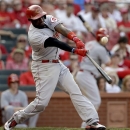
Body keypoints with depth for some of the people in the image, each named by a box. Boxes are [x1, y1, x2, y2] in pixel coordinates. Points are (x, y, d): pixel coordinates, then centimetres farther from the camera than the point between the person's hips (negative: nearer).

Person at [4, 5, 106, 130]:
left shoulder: (48, 19, -3)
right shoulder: (34, 36, -24)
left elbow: (62, 29, -18)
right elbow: (55, 43, -33)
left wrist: (76, 39, -35)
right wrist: (75, 51, -40)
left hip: (57, 64, 8)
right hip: (44, 68, -7)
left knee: (75, 92, -2)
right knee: (41, 103, -10)